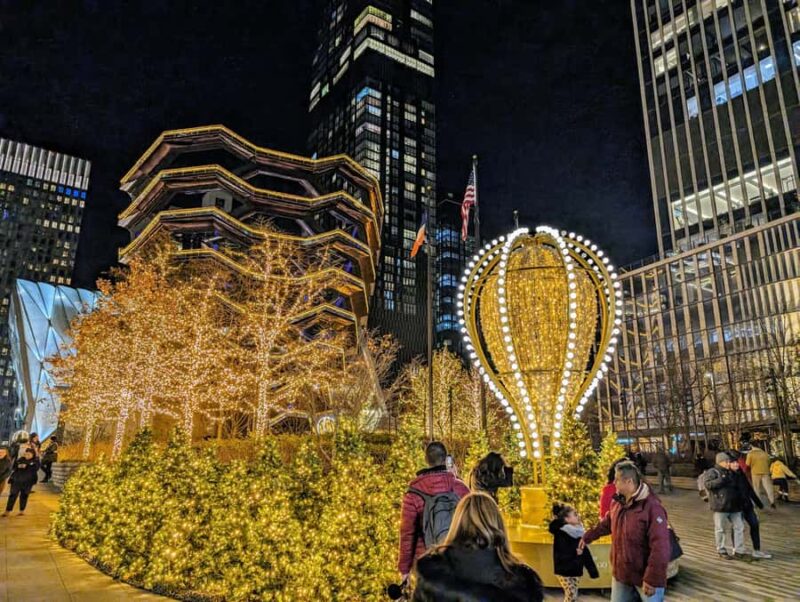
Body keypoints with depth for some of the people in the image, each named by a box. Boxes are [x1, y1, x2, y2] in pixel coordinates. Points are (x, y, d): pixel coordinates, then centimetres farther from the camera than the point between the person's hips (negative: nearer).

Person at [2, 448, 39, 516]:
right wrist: (18, 466, -14)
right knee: (13, 495, -1)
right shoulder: (19, 460, 6)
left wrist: (26, 466, -21)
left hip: (27, 482, -1)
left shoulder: (35, 461, -1)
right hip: (16, 480, 1)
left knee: (24, 495, 6)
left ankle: (22, 510, 18)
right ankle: (7, 510, 5)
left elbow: (35, 469, -15)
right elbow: (13, 467, 4)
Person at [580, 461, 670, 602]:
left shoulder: (652, 507, -24)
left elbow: (660, 547, -27)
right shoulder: (618, 503, 3)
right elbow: (606, 524, 20)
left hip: (644, 576, -7)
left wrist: (652, 579, -27)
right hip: (621, 573, 7)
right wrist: (587, 537, 29)